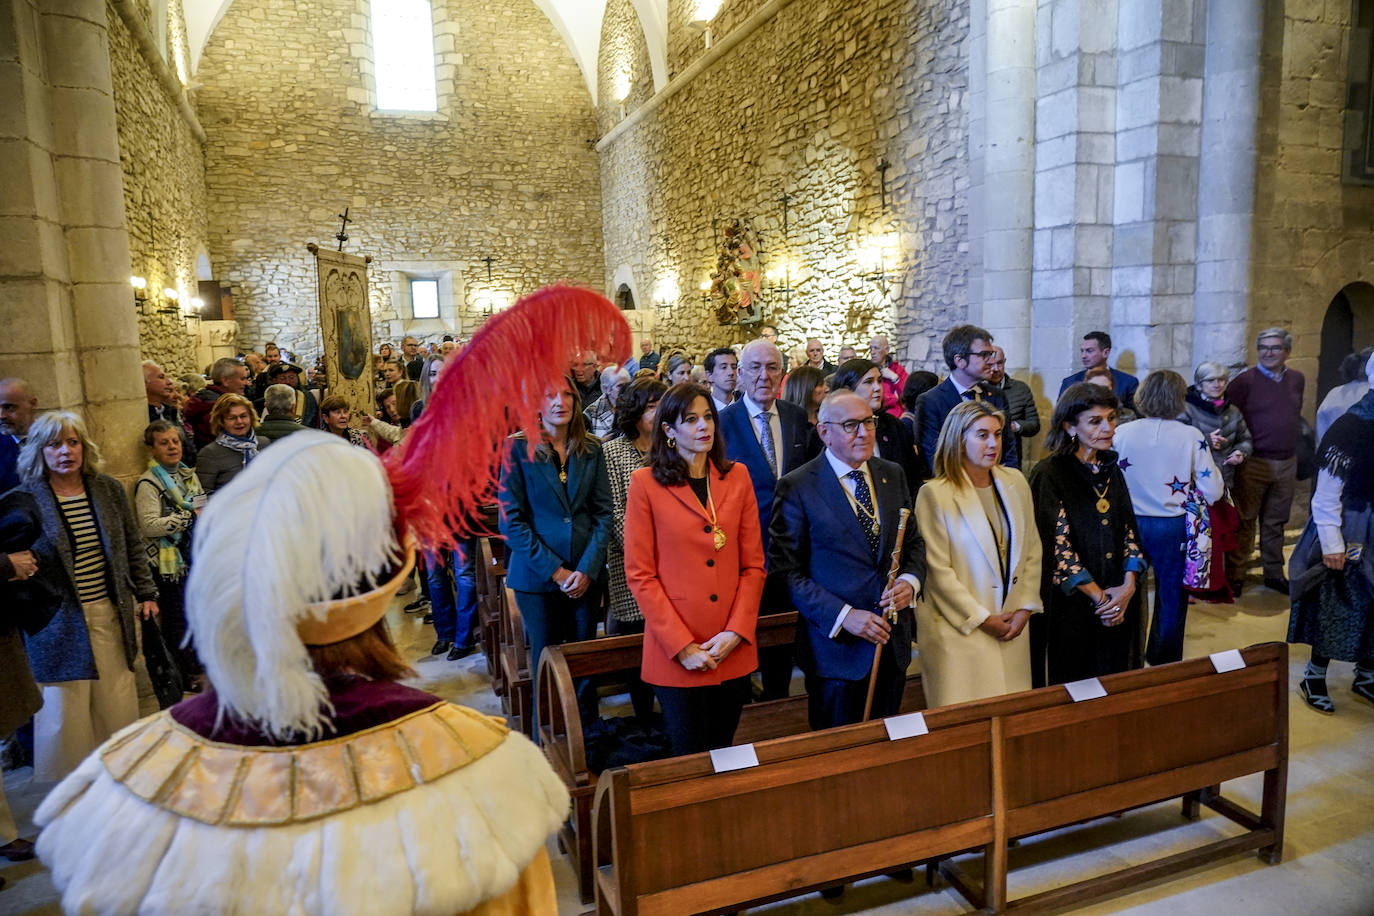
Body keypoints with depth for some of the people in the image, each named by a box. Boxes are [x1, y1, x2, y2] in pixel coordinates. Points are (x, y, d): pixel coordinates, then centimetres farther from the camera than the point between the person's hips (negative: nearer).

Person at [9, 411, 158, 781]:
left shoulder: (109, 489, 3)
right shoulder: (26, 500, -8)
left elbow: (133, 546, 10)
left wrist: (146, 593, 9)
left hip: (112, 613, 3)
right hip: (59, 620, -3)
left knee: (117, 702, 11)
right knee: (65, 708, 3)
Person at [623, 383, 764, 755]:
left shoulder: (737, 476, 5)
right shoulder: (646, 483, -5)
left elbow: (753, 564, 5)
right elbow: (639, 574, -7)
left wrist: (736, 632, -7)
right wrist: (682, 646, -12)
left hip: (734, 651, 3)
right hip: (675, 655, -3)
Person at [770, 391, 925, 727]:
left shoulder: (893, 475, 6)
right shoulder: (797, 487, -11)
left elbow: (913, 541, 14)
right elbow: (787, 570, -12)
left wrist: (910, 581, -8)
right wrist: (843, 616, -19)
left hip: (892, 641, 5)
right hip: (836, 646, -5)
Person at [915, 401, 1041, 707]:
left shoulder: (1015, 482, 7)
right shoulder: (934, 494, -11)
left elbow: (1032, 550, 11)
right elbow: (937, 569, -12)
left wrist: (1026, 608, 2)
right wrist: (981, 618, -10)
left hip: (1013, 625, 5)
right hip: (960, 629, -5)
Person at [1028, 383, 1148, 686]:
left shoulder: (1111, 469, 7)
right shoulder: (1049, 474, -13)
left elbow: (1128, 528, 7)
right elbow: (1056, 542, -16)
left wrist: (1128, 585, -7)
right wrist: (1098, 596, -14)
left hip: (1119, 601, 6)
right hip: (1073, 602, -6)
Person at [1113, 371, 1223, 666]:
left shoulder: (1122, 434, -9)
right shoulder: (1191, 436, -11)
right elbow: (1213, 491, -9)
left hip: (1131, 525, 1)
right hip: (1173, 528, -1)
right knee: (1172, 598, 15)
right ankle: (1166, 665, 28)